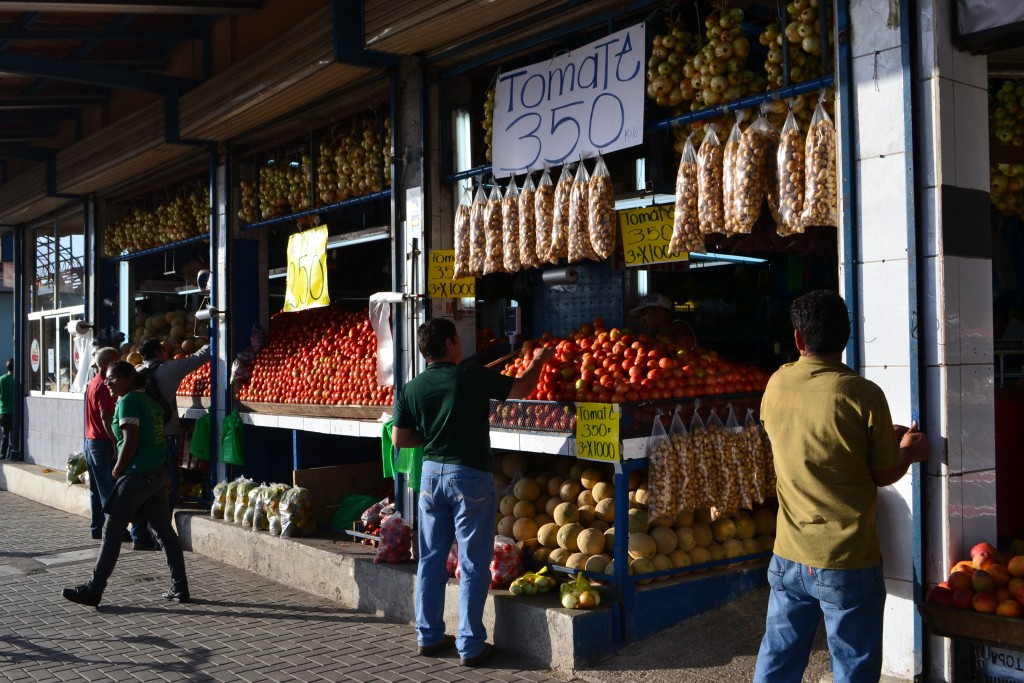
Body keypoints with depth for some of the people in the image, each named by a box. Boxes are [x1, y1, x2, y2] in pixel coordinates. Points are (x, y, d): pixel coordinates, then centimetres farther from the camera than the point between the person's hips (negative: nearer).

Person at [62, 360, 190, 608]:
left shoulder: (128, 401, -10)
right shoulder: (150, 401, 16)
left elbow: (131, 441, -17)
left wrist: (117, 470, -5)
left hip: (138, 475, -9)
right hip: (159, 473, 9)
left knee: (112, 531, 0)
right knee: (164, 530, 10)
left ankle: (93, 590, 5)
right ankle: (180, 589, 12)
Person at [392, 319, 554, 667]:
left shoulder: (412, 389, 1)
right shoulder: (474, 378, -11)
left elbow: (399, 439, 4)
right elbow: (521, 389, 0)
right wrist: (538, 361, 17)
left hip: (431, 473, 5)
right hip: (470, 475, -5)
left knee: (431, 558, 14)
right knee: (473, 564, 3)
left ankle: (429, 636, 23)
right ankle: (470, 645, 8)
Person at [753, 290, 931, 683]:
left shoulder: (777, 385, -2)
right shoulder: (863, 395, -15)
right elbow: (884, 475, -5)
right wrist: (910, 451, 16)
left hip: (788, 558, 4)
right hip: (848, 563, -4)